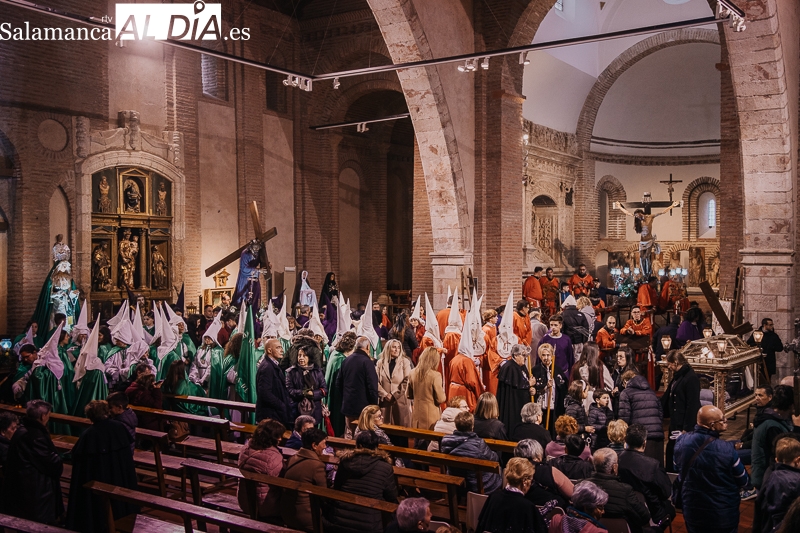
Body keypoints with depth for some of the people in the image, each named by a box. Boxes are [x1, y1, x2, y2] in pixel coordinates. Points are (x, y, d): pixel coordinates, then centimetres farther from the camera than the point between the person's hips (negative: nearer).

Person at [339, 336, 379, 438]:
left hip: (347, 404, 7)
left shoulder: (346, 360, 6)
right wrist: (374, 405, -7)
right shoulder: (367, 362, -14)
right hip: (363, 405, -7)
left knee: (348, 434, 14)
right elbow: (372, 386, -15)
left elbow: (340, 381, 14)